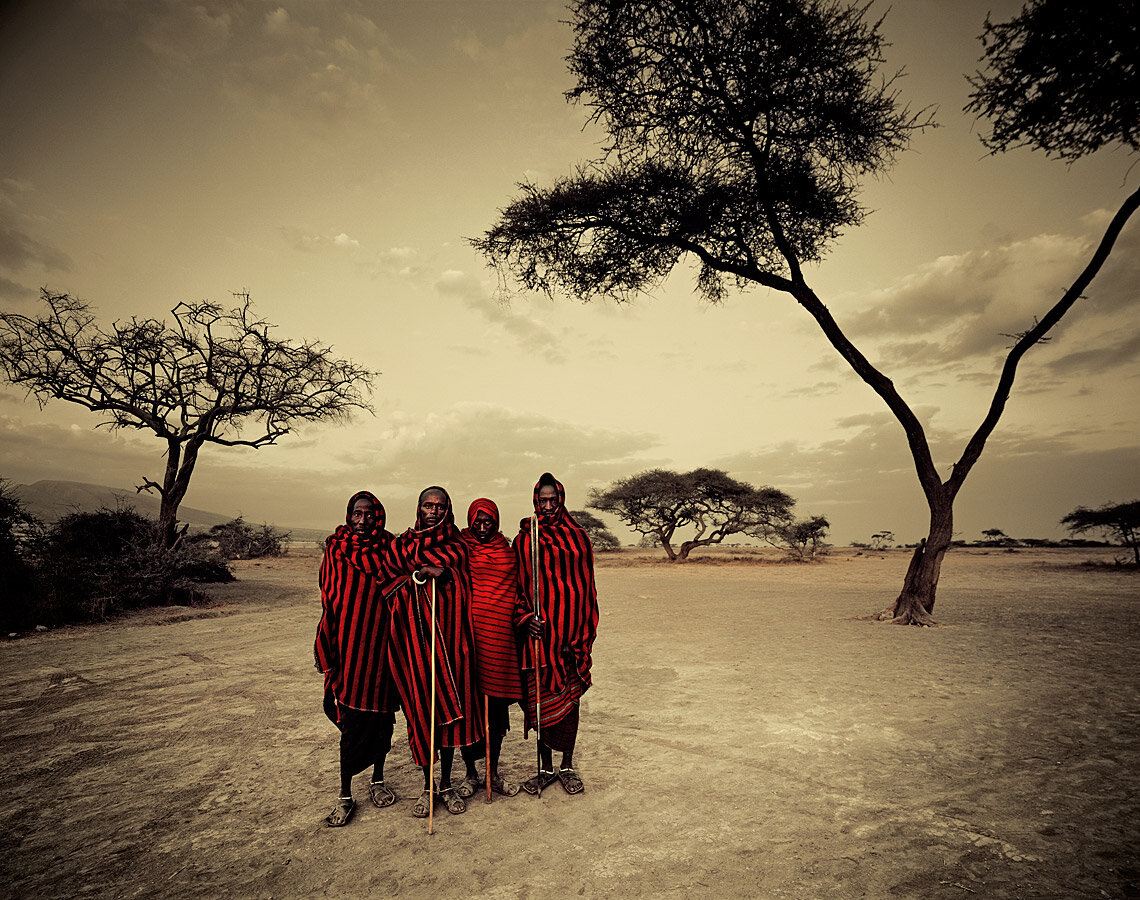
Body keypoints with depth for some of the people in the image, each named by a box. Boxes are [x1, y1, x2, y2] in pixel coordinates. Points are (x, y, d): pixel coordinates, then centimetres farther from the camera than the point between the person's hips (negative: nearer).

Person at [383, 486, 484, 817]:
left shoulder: (457, 544, 8)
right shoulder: (401, 544, 8)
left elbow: (464, 587, 4)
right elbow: (390, 586, 1)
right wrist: (421, 575, -11)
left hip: (450, 633, 0)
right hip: (414, 635, 0)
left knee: (449, 705, 4)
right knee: (421, 707, 3)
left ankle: (446, 783, 20)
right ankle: (427, 786, 19)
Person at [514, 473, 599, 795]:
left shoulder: (578, 536, 4)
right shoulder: (523, 540, 4)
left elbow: (586, 587, 5)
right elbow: (517, 586, 7)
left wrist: (584, 633, 1)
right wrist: (525, 617, -9)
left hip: (570, 630, 0)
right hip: (538, 632, 0)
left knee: (569, 698, 9)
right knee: (540, 700, 7)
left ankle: (567, 766, 27)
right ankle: (546, 767, 26)